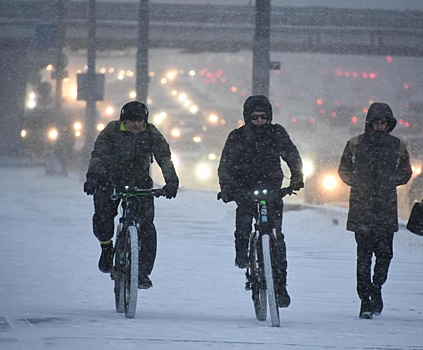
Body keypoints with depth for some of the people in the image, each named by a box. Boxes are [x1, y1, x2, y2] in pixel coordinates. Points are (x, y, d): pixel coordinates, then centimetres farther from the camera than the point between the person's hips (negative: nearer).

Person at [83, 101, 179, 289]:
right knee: (102, 217, -21)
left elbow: (164, 157, -17)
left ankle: (143, 273, -4)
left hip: (140, 183, 1)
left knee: (146, 225, -12)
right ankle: (106, 247, 13)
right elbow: (98, 154, -21)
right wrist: (92, 177, -38)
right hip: (111, 181, -1)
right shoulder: (112, 130, -12)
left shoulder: (152, 133, -8)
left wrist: (171, 181, -34)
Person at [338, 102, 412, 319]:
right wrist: (359, 183, 2)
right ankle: (365, 301, 4)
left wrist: (390, 181, 6)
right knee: (364, 254, 2)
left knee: (384, 252, -2)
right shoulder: (355, 144, 4)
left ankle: (376, 288, 12)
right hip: (361, 207, -1)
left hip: (386, 206, 1)